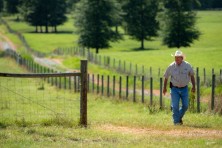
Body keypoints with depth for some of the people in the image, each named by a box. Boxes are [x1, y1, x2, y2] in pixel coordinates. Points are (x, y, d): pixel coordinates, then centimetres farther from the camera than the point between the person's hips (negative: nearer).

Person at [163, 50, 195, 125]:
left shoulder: (187, 65, -7)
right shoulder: (171, 66, -10)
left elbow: (192, 75, 8)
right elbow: (166, 77, 4)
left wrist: (193, 86, 6)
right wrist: (164, 88, 9)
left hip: (184, 88, 2)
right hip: (174, 88, -2)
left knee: (185, 105, 3)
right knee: (175, 106, -7)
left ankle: (179, 117, 27)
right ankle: (176, 121, 4)